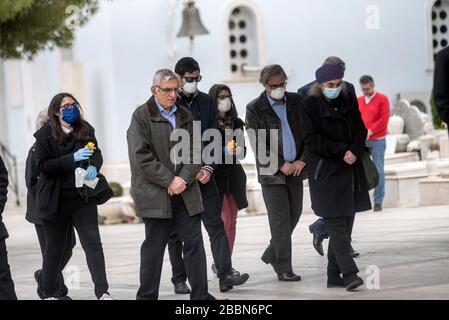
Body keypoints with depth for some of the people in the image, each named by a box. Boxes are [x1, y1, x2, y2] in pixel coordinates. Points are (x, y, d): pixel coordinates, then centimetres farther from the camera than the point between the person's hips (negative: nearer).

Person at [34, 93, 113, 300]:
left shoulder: (85, 131, 6)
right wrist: (73, 158, -21)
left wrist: (94, 167, -22)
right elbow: (42, 165, -13)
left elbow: (97, 153, 2)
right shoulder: (45, 135, -6)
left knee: (93, 242, -9)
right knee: (55, 248, 8)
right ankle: (48, 293, 23)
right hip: (56, 201, -2)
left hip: (83, 197, 2)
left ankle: (102, 292, -13)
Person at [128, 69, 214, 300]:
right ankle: (147, 296, 9)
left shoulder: (185, 116, 14)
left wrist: (184, 179, -8)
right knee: (154, 247, 1)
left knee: (194, 242, 2)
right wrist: (169, 181, -13)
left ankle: (200, 295, 7)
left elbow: (195, 151, 9)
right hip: (155, 194, -5)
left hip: (185, 192, 5)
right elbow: (141, 157, -11)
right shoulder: (142, 116, -3)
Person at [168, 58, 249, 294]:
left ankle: (225, 275, -10)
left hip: (203, 175, 3)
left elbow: (213, 138, 9)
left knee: (216, 224, -6)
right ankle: (179, 280, 12)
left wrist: (208, 168, -5)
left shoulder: (205, 101, 9)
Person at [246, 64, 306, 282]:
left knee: (294, 215, 10)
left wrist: (302, 160, -6)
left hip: (295, 169, 4)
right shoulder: (254, 109, -4)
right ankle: (283, 268, -1)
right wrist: (281, 165, -14)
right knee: (280, 220, -6)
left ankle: (272, 254, 30)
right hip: (272, 172, -4)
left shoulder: (297, 102, 6)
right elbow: (258, 144, -8)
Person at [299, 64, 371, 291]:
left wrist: (355, 151, -11)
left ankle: (334, 276, 10)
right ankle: (349, 274, -18)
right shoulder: (309, 106, -2)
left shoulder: (349, 102, 11)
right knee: (336, 223, -12)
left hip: (350, 169, 5)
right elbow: (311, 140, -9)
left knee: (345, 223, 4)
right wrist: (342, 150, -14)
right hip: (325, 172, -5)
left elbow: (360, 129, 9)